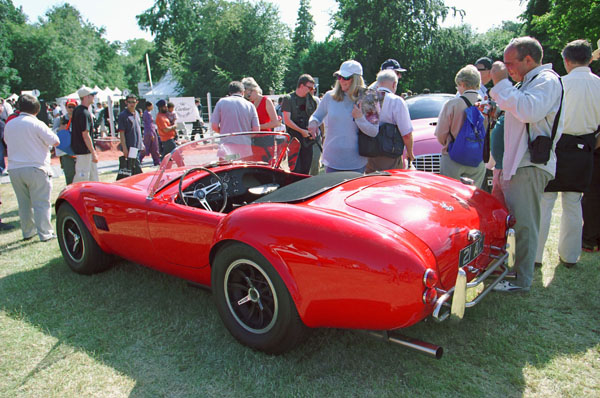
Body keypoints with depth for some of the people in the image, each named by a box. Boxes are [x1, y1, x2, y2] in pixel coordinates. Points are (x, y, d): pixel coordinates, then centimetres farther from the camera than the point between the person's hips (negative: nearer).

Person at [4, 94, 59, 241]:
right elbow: (55, 142, -11)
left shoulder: (9, 125, 8)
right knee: (41, 203, 0)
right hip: (35, 169, -5)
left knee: (24, 203, 14)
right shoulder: (36, 124, -11)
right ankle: (45, 233, 1)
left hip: (14, 169, 6)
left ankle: (28, 232, 22)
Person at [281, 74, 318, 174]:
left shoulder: (312, 100, 11)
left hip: (308, 139, 5)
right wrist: (301, 131, -13)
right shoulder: (288, 99, -2)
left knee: (306, 170, 7)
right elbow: (287, 120, -8)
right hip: (294, 139, -4)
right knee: (295, 170, -6)